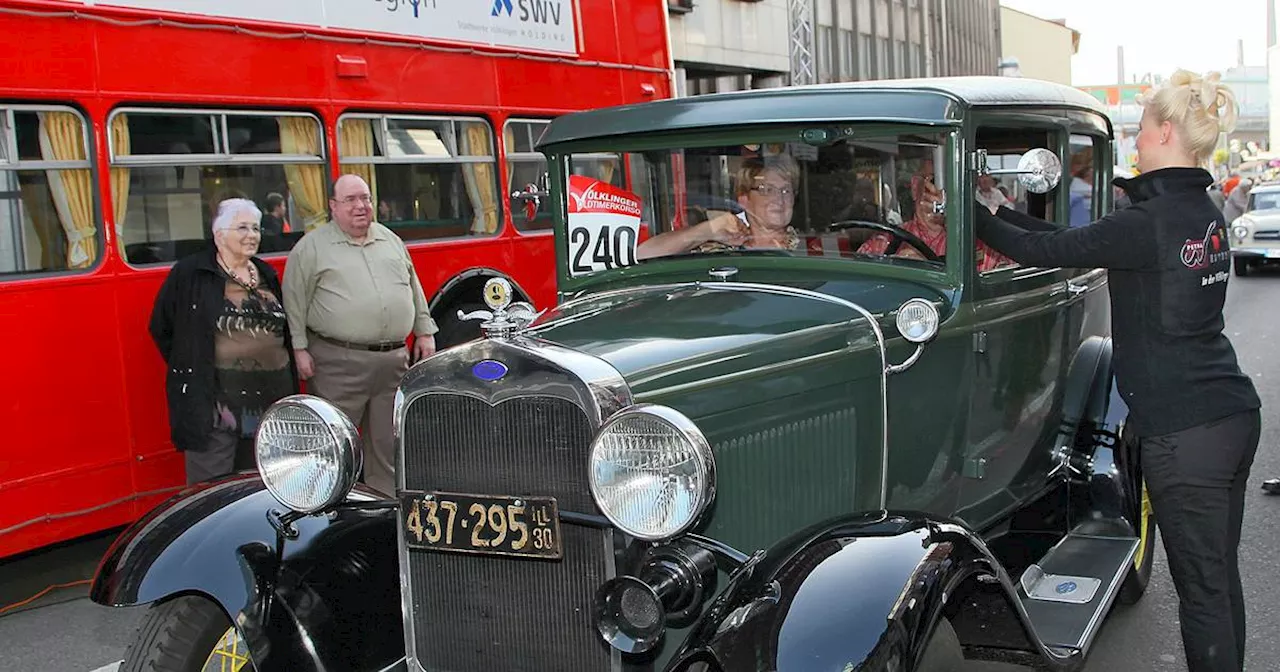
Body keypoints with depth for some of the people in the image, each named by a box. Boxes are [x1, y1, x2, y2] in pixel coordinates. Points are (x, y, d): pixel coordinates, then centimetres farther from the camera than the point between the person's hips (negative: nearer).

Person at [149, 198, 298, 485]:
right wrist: (189, 370, 1)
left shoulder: (267, 275, 14)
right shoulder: (189, 274, -5)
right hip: (214, 404, -6)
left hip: (270, 399, 6)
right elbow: (161, 328, 1)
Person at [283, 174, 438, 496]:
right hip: (339, 362, -5)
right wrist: (300, 348, -7)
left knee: (388, 443, 12)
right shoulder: (311, 247, 1)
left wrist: (424, 332, 16)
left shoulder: (391, 240, 16)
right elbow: (295, 300, -2)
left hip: (393, 360, 5)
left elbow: (414, 289, 21)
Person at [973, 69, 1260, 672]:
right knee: (1220, 576, 19)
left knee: (1202, 587, 1)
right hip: (1234, 413, 9)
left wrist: (975, 216, 3)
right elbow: (1075, 239, 14)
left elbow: (1048, 251, -11)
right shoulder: (1203, 213, 10)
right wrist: (1002, 213, 17)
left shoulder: (1148, 223, -18)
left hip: (1185, 431, -9)